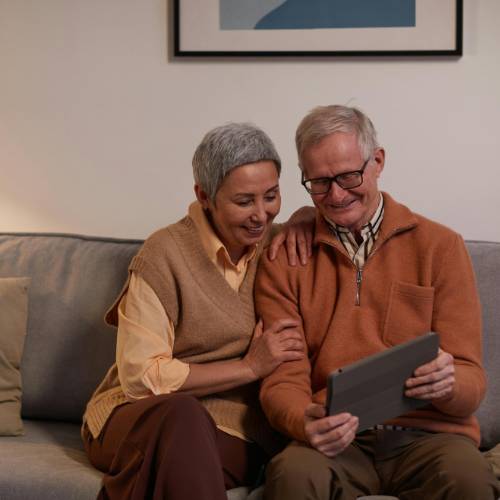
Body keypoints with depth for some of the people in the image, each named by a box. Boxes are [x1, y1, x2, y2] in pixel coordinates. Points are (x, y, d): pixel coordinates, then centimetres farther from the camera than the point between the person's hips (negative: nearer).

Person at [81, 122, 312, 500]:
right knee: (181, 413, -38)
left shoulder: (273, 246, 8)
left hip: (233, 433, 3)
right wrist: (249, 367, -14)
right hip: (141, 418, -3)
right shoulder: (166, 253, -9)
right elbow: (140, 376, -14)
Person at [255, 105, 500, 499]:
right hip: (337, 439, 0)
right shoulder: (283, 260, 10)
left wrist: (448, 384, -23)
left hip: (428, 434, 0)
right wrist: (306, 423, -21)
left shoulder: (440, 246, 7)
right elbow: (283, 379, 3)